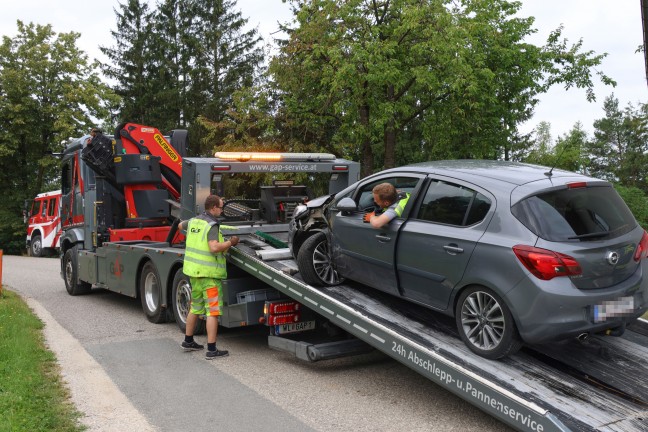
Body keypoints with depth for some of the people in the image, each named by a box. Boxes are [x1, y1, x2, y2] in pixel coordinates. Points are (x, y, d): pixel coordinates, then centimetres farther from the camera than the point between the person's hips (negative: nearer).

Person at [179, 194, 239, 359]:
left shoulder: (193, 221, 9)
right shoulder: (212, 225, -15)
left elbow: (181, 225, 31)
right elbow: (214, 247, -27)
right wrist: (231, 242, -14)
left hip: (194, 271, 8)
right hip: (209, 273, -8)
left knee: (195, 308, 22)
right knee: (213, 311, -4)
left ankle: (188, 341, 33)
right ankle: (211, 350, -4)